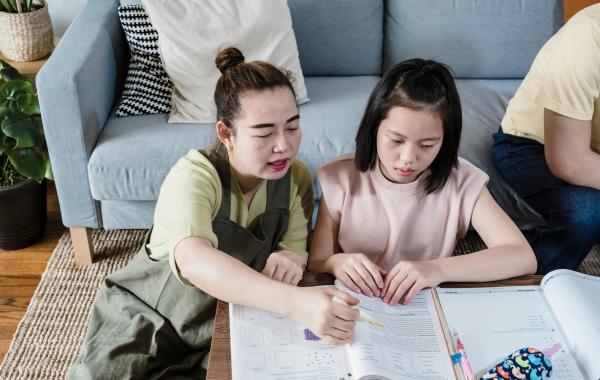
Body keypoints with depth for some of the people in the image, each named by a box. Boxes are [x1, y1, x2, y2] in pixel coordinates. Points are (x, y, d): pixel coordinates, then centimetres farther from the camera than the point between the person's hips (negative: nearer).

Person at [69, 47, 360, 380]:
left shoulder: (296, 177, -9)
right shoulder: (194, 175, -26)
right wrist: (294, 301, -57)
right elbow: (194, 261, -44)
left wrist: (290, 259, -34)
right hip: (144, 319, -4)